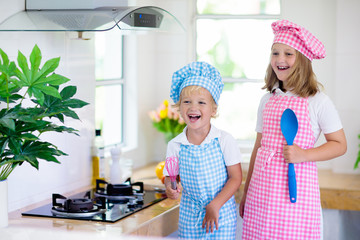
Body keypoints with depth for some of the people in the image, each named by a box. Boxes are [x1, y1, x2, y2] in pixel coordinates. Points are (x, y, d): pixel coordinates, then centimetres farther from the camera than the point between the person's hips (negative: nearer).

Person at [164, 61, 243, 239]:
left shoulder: (224, 141, -8)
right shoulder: (175, 146, -3)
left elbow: (236, 178, -7)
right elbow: (169, 175, 7)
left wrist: (215, 205, -13)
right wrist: (169, 187, -16)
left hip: (222, 213, -2)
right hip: (189, 215, 2)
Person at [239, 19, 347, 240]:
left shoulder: (318, 101, -4)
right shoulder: (267, 100, 10)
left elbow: (339, 145, -2)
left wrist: (303, 154, -16)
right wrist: (246, 193, 16)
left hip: (297, 188, -4)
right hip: (262, 190, 4)